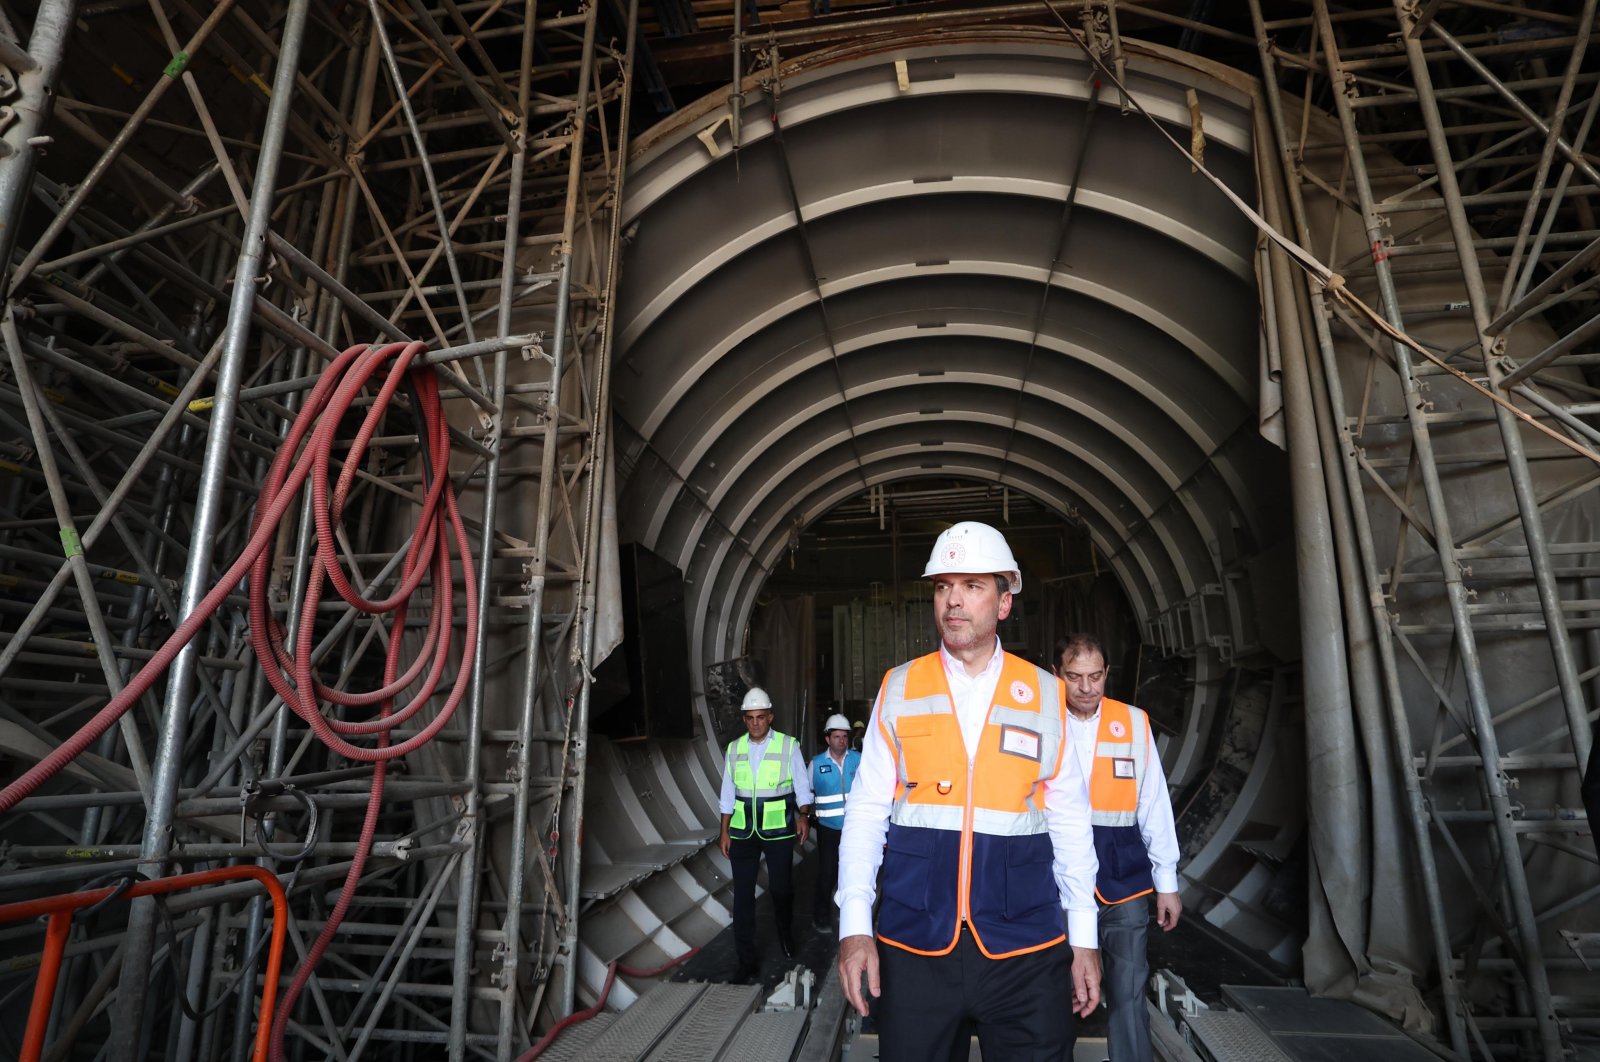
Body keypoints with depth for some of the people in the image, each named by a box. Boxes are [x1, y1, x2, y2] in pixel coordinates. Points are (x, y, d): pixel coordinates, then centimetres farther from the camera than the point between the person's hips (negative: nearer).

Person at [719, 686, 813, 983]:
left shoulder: (788, 746, -6)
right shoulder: (734, 749, 3)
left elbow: (802, 787, -2)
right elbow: (728, 794, 8)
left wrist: (803, 816, -17)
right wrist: (724, 832, 7)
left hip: (779, 832, -2)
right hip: (743, 832, 2)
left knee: (781, 889, 10)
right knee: (743, 895, 3)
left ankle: (786, 935, 42)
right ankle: (746, 962, 15)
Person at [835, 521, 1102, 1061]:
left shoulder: (1046, 695, 1)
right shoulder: (899, 689, 1)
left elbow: (1070, 820, 5)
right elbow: (866, 811, 1)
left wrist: (1084, 936, 5)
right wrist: (855, 925, -5)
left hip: (1024, 946, 0)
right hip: (914, 942, 0)